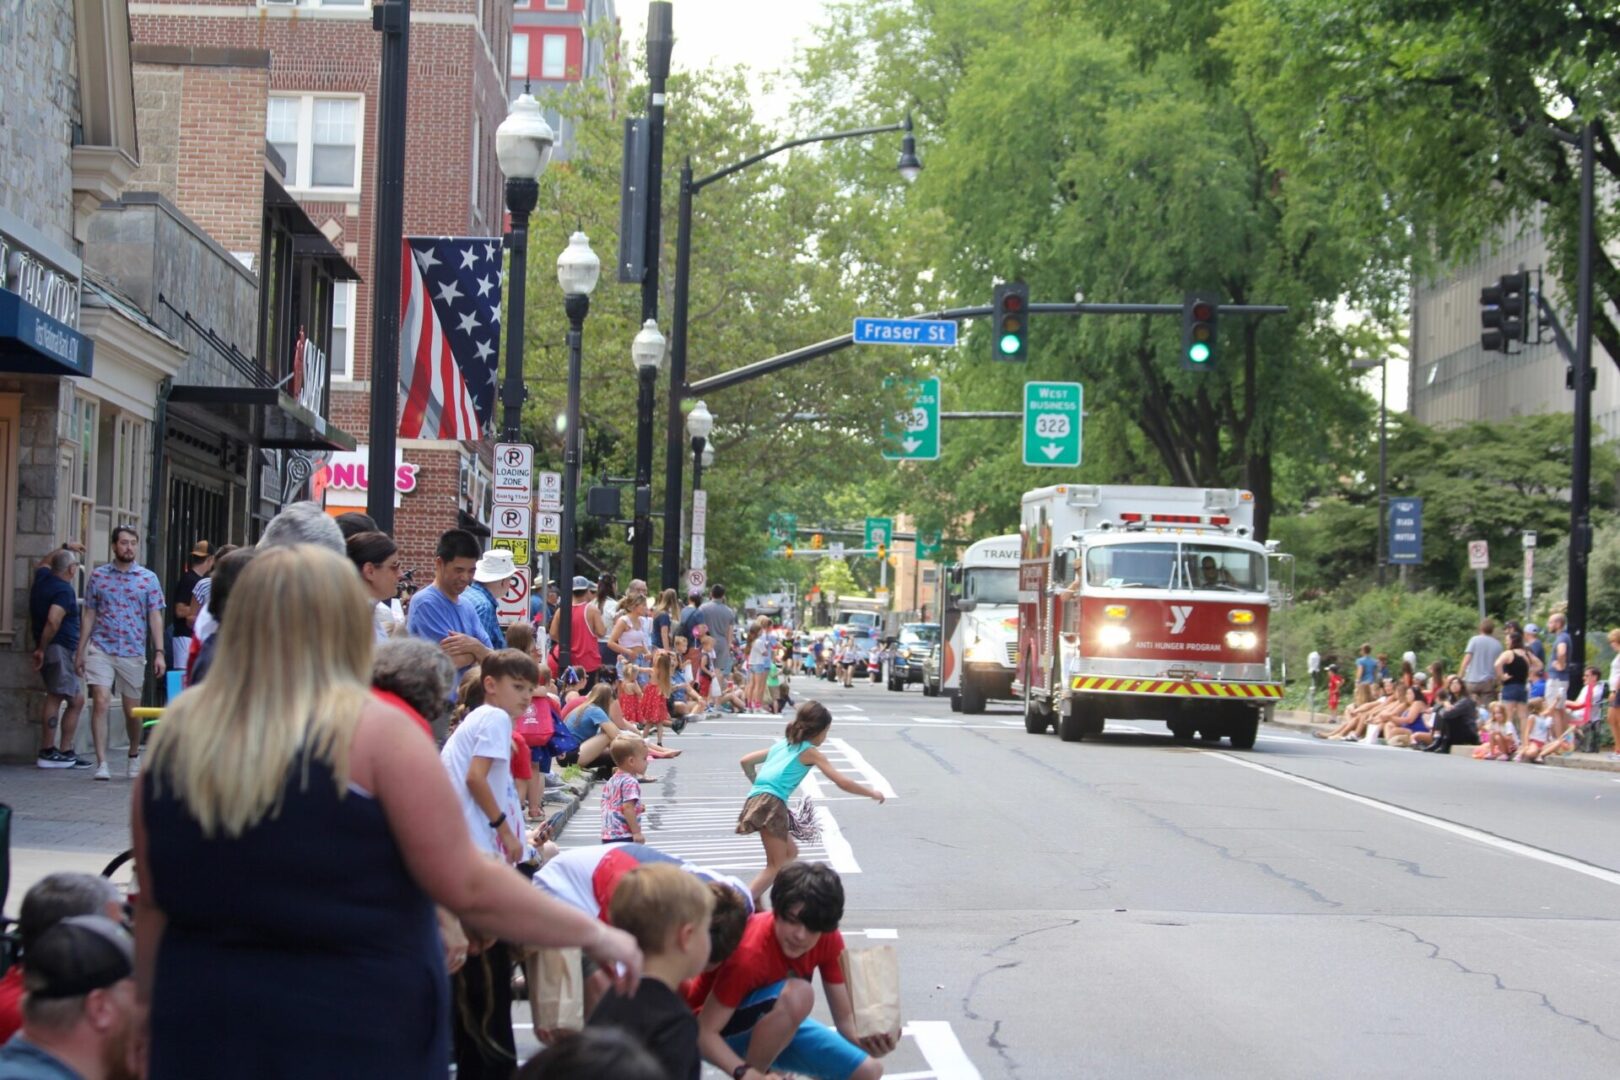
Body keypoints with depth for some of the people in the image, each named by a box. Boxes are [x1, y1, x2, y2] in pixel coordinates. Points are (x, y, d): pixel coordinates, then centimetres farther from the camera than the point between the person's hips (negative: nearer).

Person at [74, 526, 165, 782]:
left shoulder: (148, 578, 5)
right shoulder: (98, 576, 7)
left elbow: (155, 617, 4)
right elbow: (89, 615, 10)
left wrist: (159, 653, -4)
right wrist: (80, 652, 7)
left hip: (133, 653, 0)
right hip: (100, 649, 0)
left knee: (132, 711, 9)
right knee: (100, 703, -13)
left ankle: (134, 756, 31)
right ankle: (101, 763, -12)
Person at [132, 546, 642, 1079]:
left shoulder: (178, 733, 2)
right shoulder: (373, 733, -12)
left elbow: (152, 903, 8)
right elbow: (467, 886, -13)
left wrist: (152, 1015, 20)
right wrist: (592, 933, -2)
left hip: (201, 1033, 4)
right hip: (352, 1036, -4)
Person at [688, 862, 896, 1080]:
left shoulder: (829, 940, -15)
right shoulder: (749, 953, -35)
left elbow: (846, 1018, -13)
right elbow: (704, 1033, -32)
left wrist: (870, 1039, -36)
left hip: (779, 1025, 7)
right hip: (722, 1030, -7)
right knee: (797, 993, -36)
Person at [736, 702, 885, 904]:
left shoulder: (782, 744, 24)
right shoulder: (811, 752, 4)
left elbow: (746, 761, 24)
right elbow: (843, 783, 1)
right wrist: (872, 793, 15)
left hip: (755, 801, 8)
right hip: (771, 803, -8)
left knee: (790, 852, 23)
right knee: (776, 866, -4)